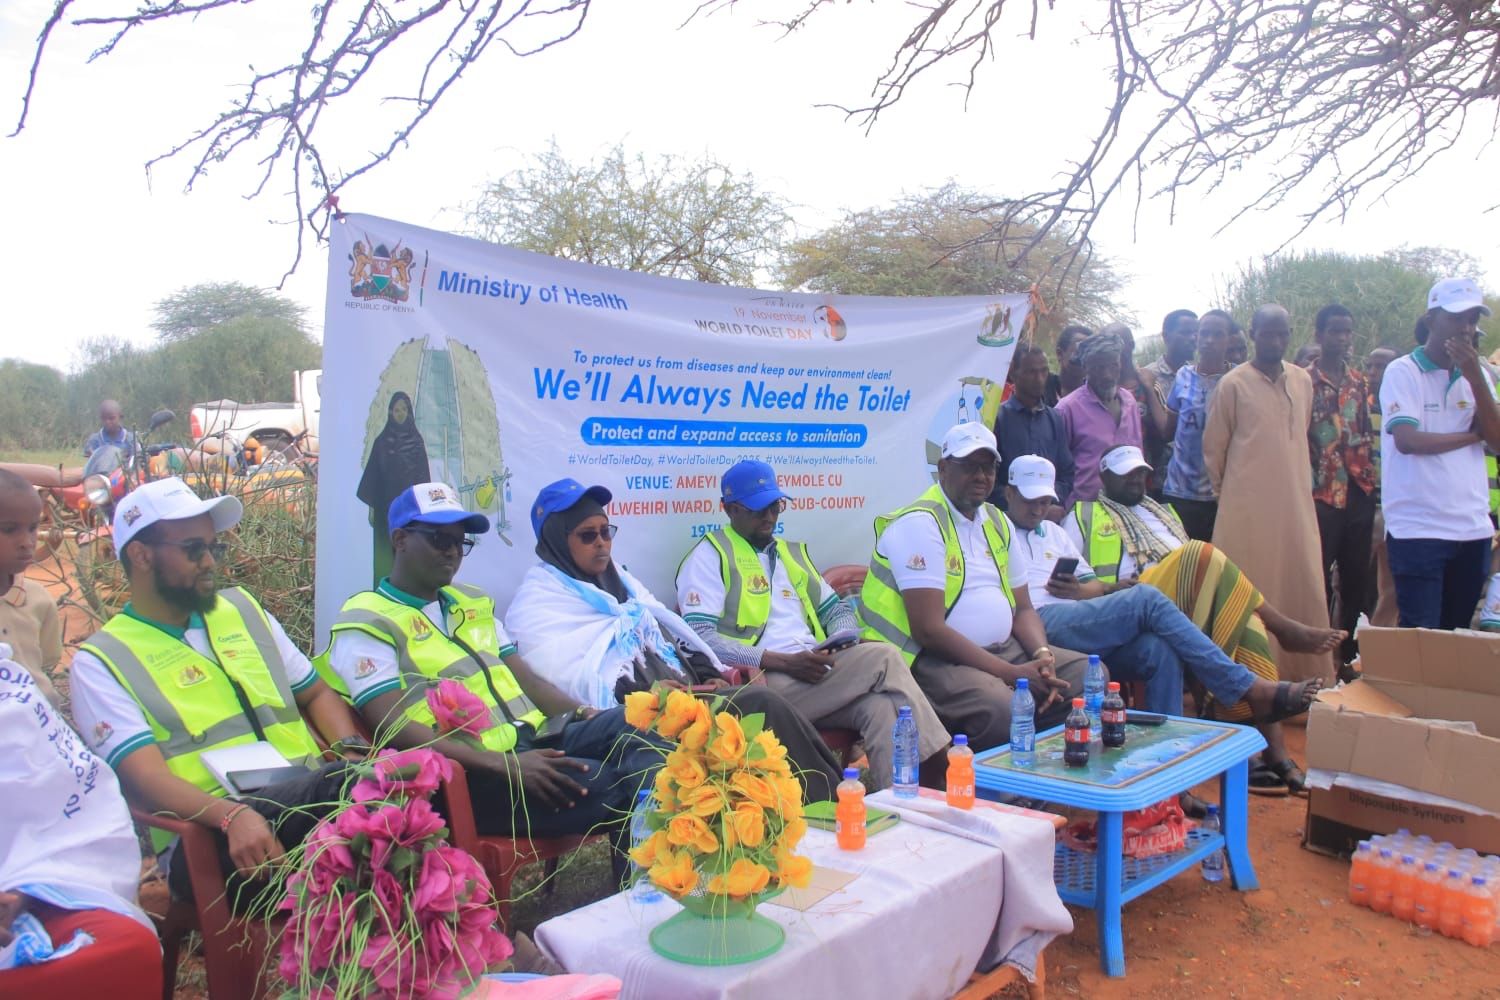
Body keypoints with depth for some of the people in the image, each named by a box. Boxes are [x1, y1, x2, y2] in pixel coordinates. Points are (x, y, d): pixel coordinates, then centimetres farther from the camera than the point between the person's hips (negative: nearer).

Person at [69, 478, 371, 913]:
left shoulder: (242, 608, 21)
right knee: (349, 783, -37)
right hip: (208, 838, -5)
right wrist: (234, 815, -29)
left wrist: (352, 750, 3)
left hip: (313, 802, 5)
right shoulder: (100, 662, 5)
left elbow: (316, 694, 26)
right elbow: (145, 777, -9)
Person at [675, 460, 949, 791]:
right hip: (762, 683, -6)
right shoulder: (709, 556, 3)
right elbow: (700, 639, -9)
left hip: (816, 673, 6)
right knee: (883, 657, -21)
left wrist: (843, 643, 0)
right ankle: (940, 771, -14)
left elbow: (837, 609, 27)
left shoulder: (792, 552, 27)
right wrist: (784, 662, -18)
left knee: (880, 707, -27)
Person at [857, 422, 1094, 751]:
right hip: (934, 658, -8)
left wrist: (1043, 655, -6)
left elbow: (1023, 608, 18)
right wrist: (1012, 674, -21)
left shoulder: (998, 523, 14)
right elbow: (929, 629, -21)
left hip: (1003, 649, 9)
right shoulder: (919, 523, -13)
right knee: (1001, 707, -34)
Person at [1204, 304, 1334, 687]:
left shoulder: (1303, 381, 9)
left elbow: (1301, 438, 20)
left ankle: (1309, 677, 17)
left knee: (1304, 591, 6)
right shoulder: (1233, 385, -5)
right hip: (1248, 511, -4)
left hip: (1296, 507, 4)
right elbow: (1213, 448, 1)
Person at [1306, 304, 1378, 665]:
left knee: (1357, 576, 10)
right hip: (1322, 494, -5)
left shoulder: (1359, 381, 12)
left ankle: (1351, 651, 21)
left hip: (1359, 491, 5)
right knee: (1319, 579, 1)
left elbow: (1367, 433, 17)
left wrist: (1371, 479, 11)